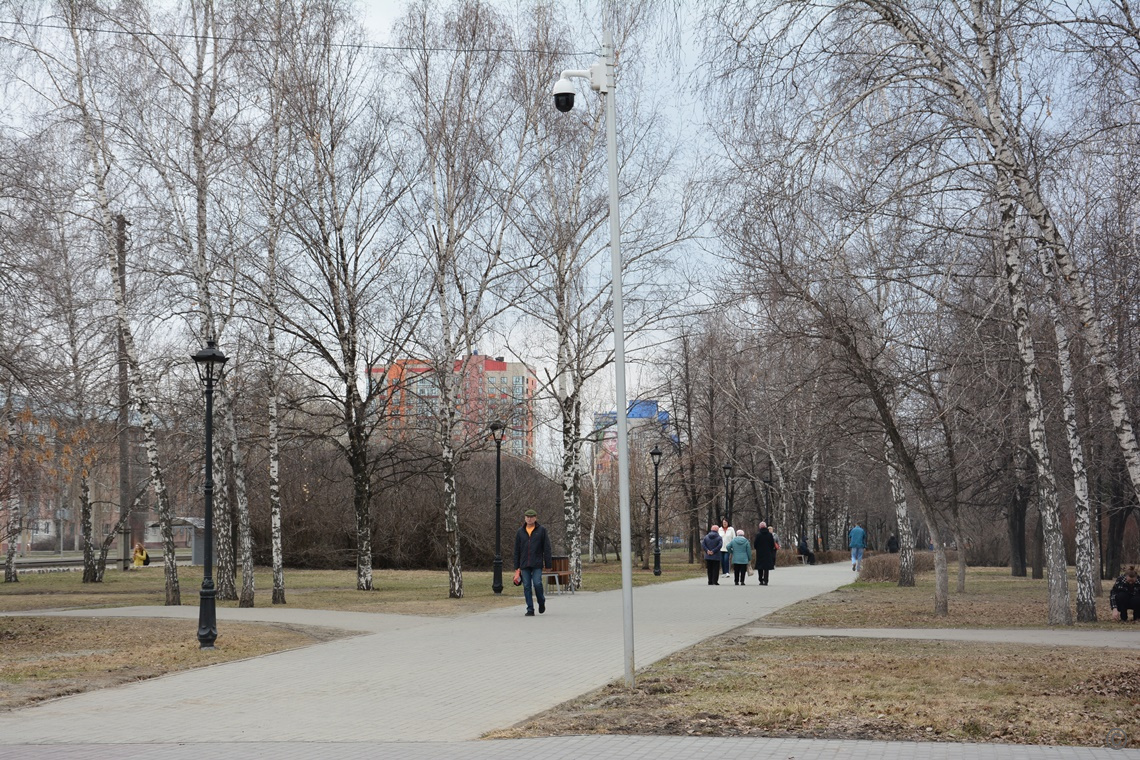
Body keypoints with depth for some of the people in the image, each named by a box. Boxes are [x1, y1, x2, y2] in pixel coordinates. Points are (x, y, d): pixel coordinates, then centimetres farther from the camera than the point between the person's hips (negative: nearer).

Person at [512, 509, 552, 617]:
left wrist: (548, 564, -5)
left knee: (537, 583, -12)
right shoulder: (520, 532, 10)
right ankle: (530, 610, 5)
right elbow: (517, 550, 13)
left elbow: (547, 548, 1)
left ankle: (541, 602, 15)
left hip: (537, 564, -3)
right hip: (524, 564, 3)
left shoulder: (541, 531, 3)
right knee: (527, 586, 0)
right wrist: (516, 567, 10)